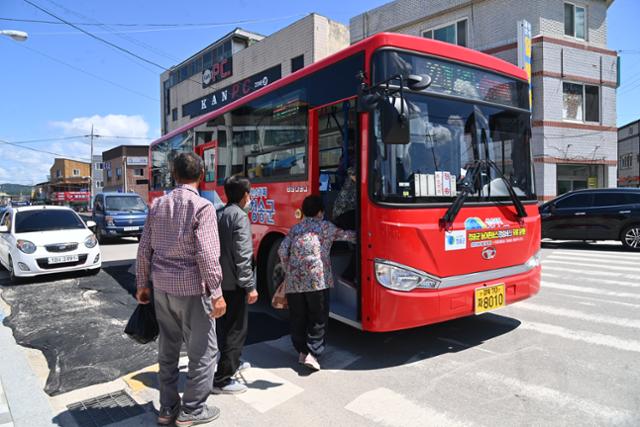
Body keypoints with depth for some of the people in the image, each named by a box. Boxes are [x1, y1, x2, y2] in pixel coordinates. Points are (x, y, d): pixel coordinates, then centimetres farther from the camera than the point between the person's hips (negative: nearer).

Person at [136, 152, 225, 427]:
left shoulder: (157, 205, 6)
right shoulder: (202, 206, -13)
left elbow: (144, 249, 8)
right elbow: (206, 254, -19)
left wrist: (142, 284, 17)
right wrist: (217, 293, -14)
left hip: (162, 287, 7)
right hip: (191, 287, -6)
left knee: (167, 349, 17)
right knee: (202, 351, 9)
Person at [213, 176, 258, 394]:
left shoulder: (218, 214, 9)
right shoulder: (240, 216, -17)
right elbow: (242, 255, -22)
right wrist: (250, 286, -20)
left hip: (219, 279, 9)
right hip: (234, 282, -9)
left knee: (228, 324, 23)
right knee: (236, 328, 0)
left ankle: (231, 362, 40)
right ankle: (222, 380, 6)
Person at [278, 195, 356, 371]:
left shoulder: (295, 228, 18)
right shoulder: (326, 227, 10)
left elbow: (282, 251, 8)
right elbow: (347, 235, 14)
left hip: (293, 281, 4)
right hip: (317, 279, -4)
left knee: (297, 318, 15)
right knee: (318, 319, 5)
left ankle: (302, 351, 20)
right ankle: (312, 353, 0)